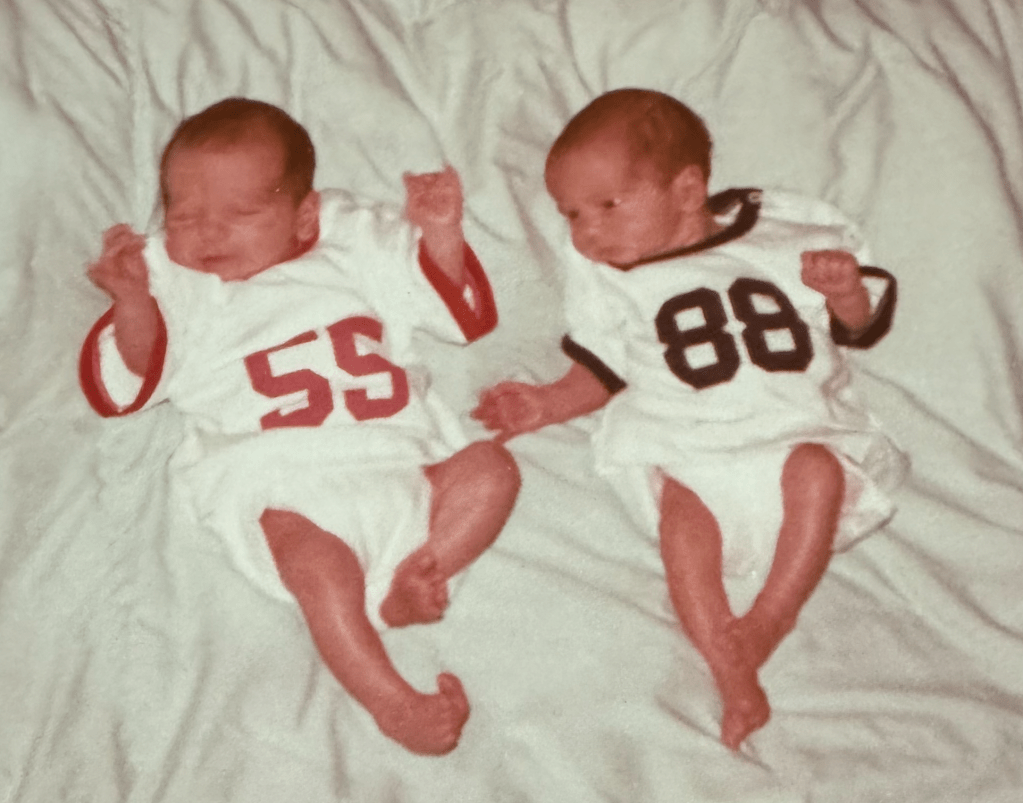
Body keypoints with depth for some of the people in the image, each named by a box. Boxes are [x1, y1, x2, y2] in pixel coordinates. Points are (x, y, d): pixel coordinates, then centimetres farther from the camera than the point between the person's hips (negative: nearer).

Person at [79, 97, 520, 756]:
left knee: (490, 468, -16)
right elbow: (120, 391, 6)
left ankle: (400, 585, -24)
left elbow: (465, 315, 21)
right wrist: (132, 304, -12)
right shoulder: (172, 283, 16)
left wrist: (441, 234, 3)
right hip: (282, 487, -4)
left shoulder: (357, 244, 19)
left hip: (401, 465, 4)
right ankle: (390, 701, -27)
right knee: (315, 559, -32)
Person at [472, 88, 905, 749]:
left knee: (817, 470, -30)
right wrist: (550, 403, 2)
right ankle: (731, 672, -32)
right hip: (687, 450, 0)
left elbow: (860, 327, 10)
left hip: (798, 430, 1)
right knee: (683, 506, -28)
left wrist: (847, 292, -11)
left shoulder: (789, 236, 4)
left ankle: (772, 617, -22)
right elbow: (600, 370, 17)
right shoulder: (606, 278, 10)